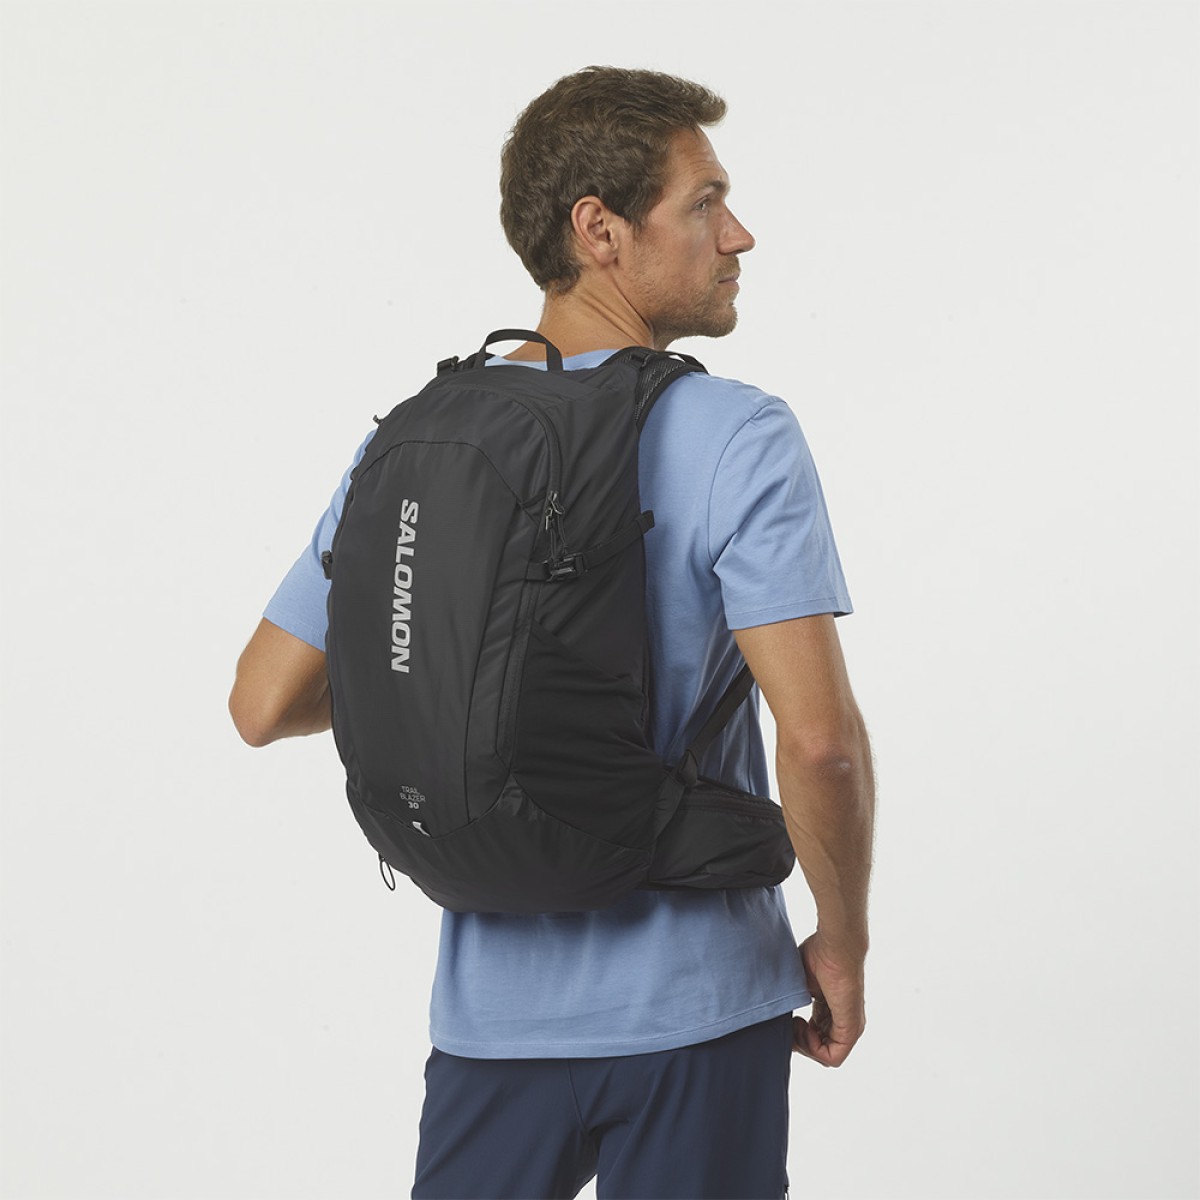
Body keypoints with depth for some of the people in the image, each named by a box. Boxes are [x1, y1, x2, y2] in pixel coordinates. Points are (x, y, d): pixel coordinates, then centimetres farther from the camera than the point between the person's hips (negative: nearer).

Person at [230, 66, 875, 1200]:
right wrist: (843, 940, -7)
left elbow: (264, 704, 4)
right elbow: (819, 736, -22)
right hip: (694, 1013, -4)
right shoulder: (739, 438, -14)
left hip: (492, 1008, 4)